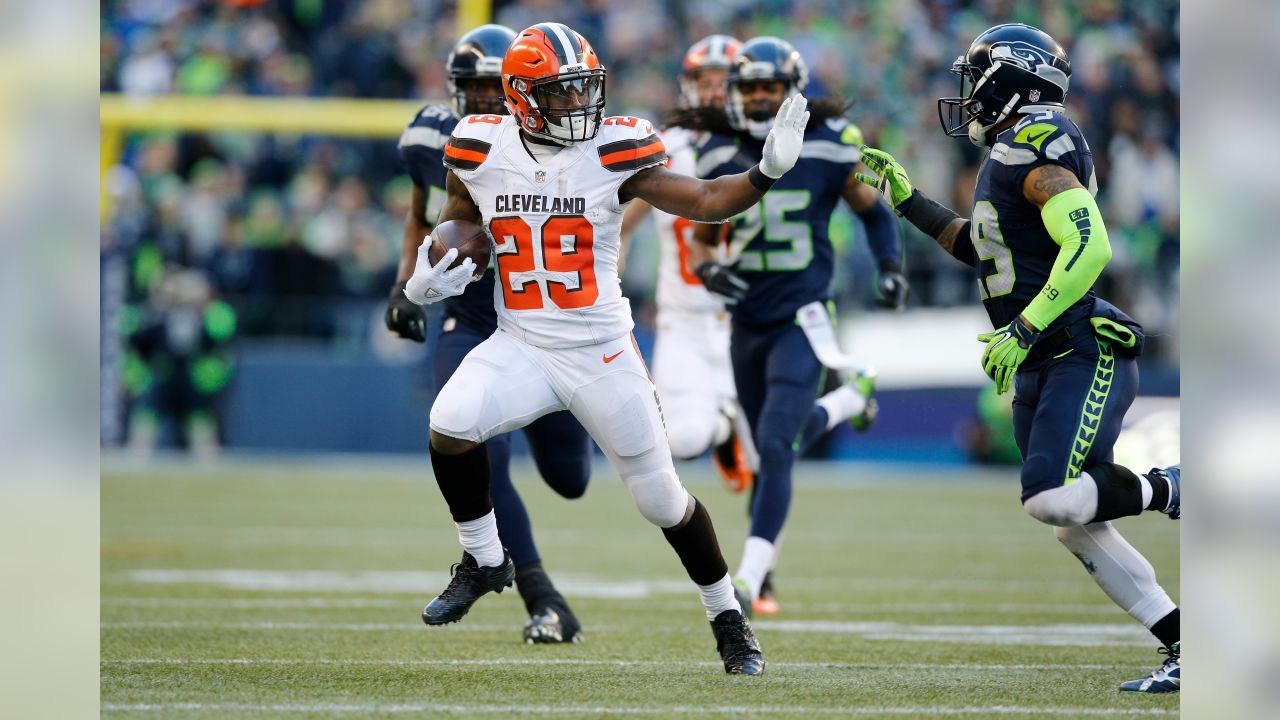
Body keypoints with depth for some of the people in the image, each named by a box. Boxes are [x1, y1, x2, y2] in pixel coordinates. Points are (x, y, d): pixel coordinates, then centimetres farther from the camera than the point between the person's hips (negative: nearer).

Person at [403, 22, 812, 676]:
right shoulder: (483, 153, -4)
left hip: (603, 353, -1)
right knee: (451, 423, -26)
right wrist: (426, 282, -7)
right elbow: (456, 226, 12)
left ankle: (727, 617, 29)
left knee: (661, 496, 5)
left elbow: (707, 202, -9)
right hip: (520, 346, 1)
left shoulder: (613, 152, -10)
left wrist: (768, 170, -25)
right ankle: (483, 561, -1)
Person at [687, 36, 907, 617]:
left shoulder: (827, 150, -7)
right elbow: (701, 238, 12)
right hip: (748, 323, 5)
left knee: (776, 444, -18)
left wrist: (891, 266, -6)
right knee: (772, 449, 16)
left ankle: (753, 574, -18)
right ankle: (849, 399, 47)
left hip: (801, 320, -5)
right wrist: (707, 267, -11)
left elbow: (874, 212, 9)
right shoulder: (721, 157, 2)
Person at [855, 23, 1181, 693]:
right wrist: (908, 200, 29)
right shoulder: (1009, 160, 17)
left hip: (1085, 355, -10)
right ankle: (1183, 648, 5)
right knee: (1077, 530, 3)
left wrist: (1023, 330, -27)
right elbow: (978, 245, 33)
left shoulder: (1035, 150, -14)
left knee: (1053, 499, -25)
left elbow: (1089, 247, -26)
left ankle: (1168, 490, -1)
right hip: (1039, 369, 10)